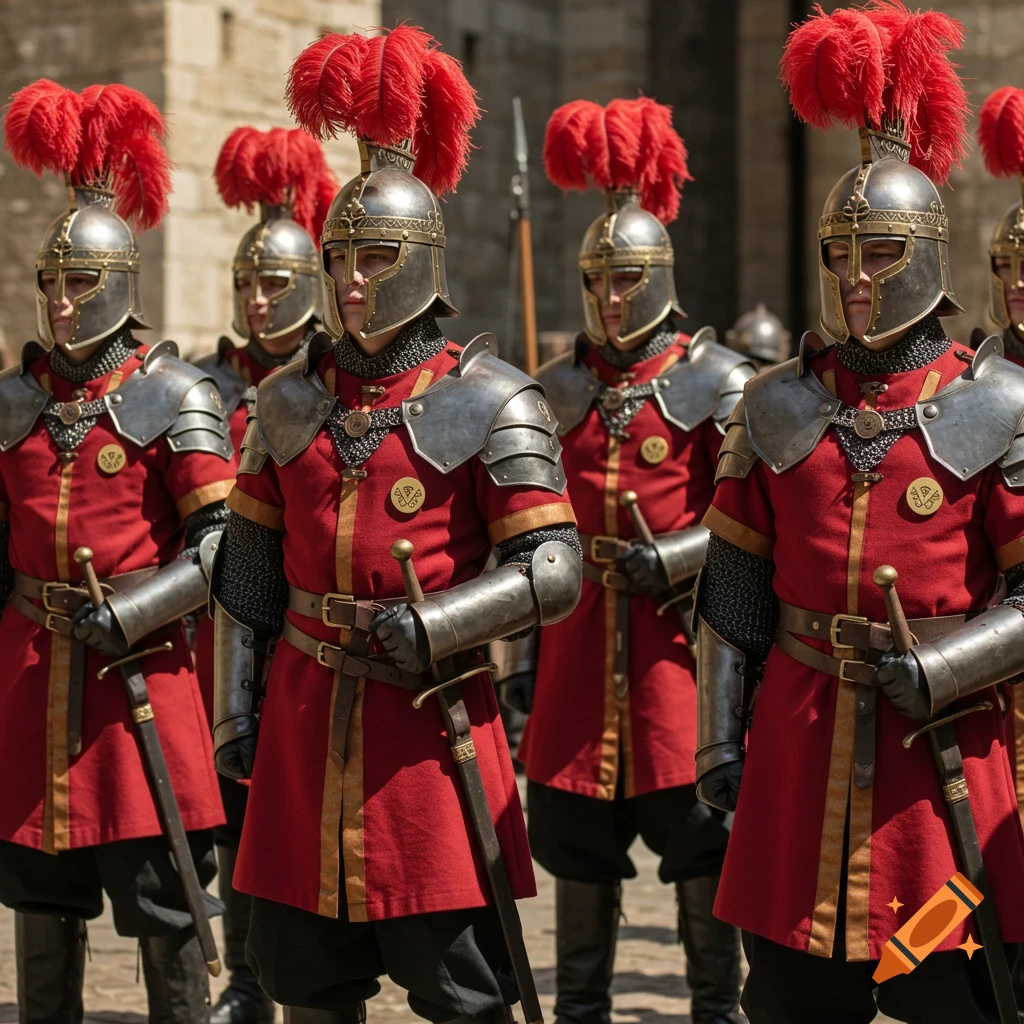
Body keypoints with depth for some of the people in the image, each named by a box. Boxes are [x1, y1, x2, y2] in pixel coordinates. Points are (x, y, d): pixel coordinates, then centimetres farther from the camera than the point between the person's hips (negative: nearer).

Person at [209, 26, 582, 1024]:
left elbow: (553, 572, -10)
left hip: (432, 713, -4)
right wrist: (236, 714, 12)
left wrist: (430, 626, -21)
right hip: (306, 716, 5)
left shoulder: (490, 402, -5)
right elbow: (247, 575, 15)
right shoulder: (289, 400, 9)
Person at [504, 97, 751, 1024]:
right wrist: (525, 654, 10)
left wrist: (672, 557, -17)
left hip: (678, 631, -4)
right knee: (578, 843, 9)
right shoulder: (558, 388, 11)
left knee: (700, 841, 0)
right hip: (581, 636, 4)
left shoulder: (715, 380, -1)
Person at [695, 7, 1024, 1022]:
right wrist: (719, 741, 7)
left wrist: (935, 667, -17)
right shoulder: (775, 407, 8)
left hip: (942, 743, -3)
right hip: (798, 741, 3)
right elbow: (732, 593, 10)